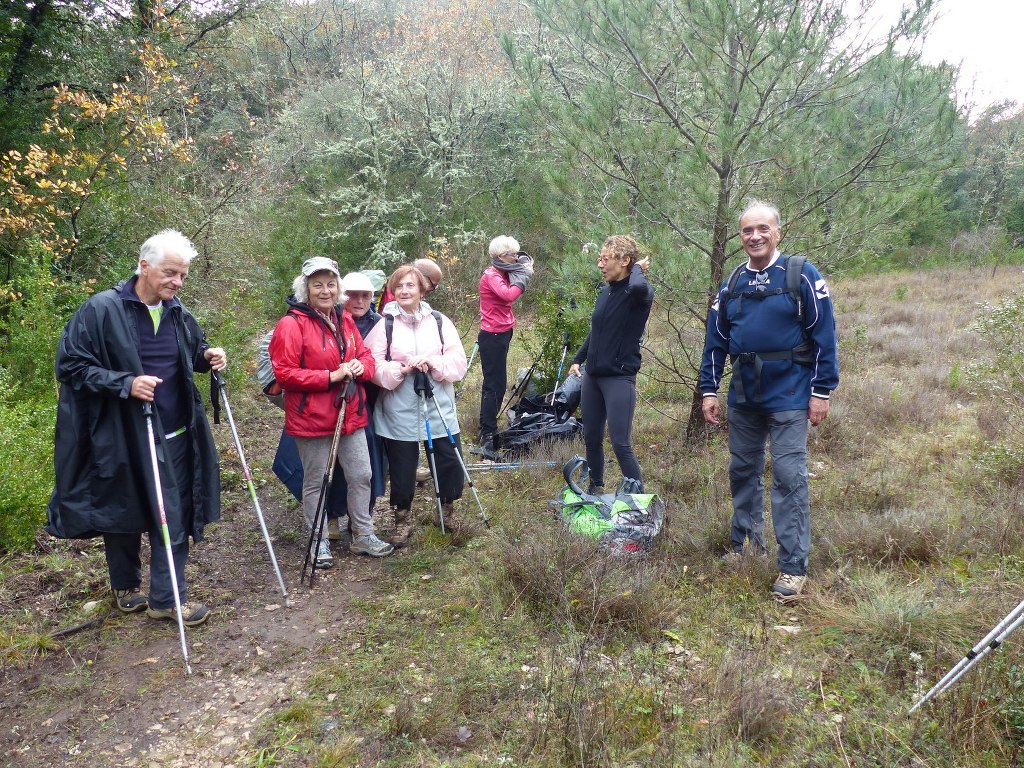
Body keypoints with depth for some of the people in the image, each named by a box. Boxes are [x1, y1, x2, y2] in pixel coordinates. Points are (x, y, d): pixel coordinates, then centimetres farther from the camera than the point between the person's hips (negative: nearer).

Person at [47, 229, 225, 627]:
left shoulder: (180, 314, 4)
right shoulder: (101, 309, -13)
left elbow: (192, 354, 22)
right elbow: (70, 364, -11)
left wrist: (208, 357, -3)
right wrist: (125, 383, -24)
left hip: (174, 436, 4)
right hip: (121, 437, -4)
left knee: (173, 516, 5)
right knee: (124, 514, 13)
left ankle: (167, 597, 18)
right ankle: (125, 587, 36)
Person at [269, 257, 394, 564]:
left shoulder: (345, 320, 8)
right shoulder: (292, 324, -13)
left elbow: (365, 354, 16)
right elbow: (284, 373, -17)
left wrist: (361, 367, -9)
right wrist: (331, 376, -22)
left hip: (350, 415, 6)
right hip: (312, 419, -6)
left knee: (361, 475, 12)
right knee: (316, 481, 8)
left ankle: (363, 535, 27)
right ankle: (318, 541, 24)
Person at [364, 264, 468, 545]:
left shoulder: (439, 321, 4)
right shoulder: (384, 325, -2)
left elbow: (459, 362, -2)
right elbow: (373, 368, -7)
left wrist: (432, 362, -17)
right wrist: (402, 368, -21)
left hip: (440, 410, 2)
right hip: (399, 414, -2)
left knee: (451, 464, 5)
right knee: (402, 470, 8)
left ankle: (447, 512, 32)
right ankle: (403, 519, 30)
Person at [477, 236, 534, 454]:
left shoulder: (503, 273, 12)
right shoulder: (491, 276, -16)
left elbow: (512, 294, 5)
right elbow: (508, 295, -32)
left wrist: (525, 271, -5)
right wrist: (523, 276, -19)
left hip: (501, 334, 10)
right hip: (493, 336, -10)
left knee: (493, 382, 16)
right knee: (496, 384, -9)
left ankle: (486, 428, 27)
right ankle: (488, 436, -7)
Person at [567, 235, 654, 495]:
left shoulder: (638, 293, -12)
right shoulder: (605, 292, 10)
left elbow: (638, 287, -38)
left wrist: (638, 268, -18)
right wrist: (578, 359, 18)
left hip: (619, 378, -8)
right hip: (592, 376, 8)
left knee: (621, 443, -10)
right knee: (591, 438, 14)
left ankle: (637, 495, 0)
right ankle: (595, 488, 30)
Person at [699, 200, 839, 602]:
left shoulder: (802, 276, -6)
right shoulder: (732, 284, 9)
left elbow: (824, 336, -7)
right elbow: (715, 341, 11)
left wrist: (822, 391, -10)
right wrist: (709, 390, 7)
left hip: (789, 397, -5)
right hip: (743, 396, 5)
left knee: (789, 478, -5)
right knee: (742, 472, 13)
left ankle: (793, 567, 3)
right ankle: (746, 545, 29)